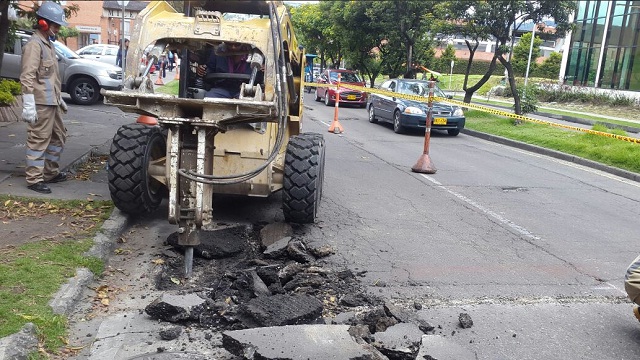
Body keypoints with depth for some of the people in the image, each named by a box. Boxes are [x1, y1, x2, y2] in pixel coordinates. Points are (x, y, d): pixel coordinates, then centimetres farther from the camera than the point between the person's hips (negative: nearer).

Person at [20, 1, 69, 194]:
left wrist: (60, 98, 26)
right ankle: (34, 179, 0)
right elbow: (27, 77, -20)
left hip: (52, 102, 10)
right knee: (39, 140, -6)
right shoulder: (34, 44, -13)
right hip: (40, 103, -10)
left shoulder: (49, 43, 18)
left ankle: (51, 172, 28)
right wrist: (29, 105, -24)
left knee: (59, 136, 17)